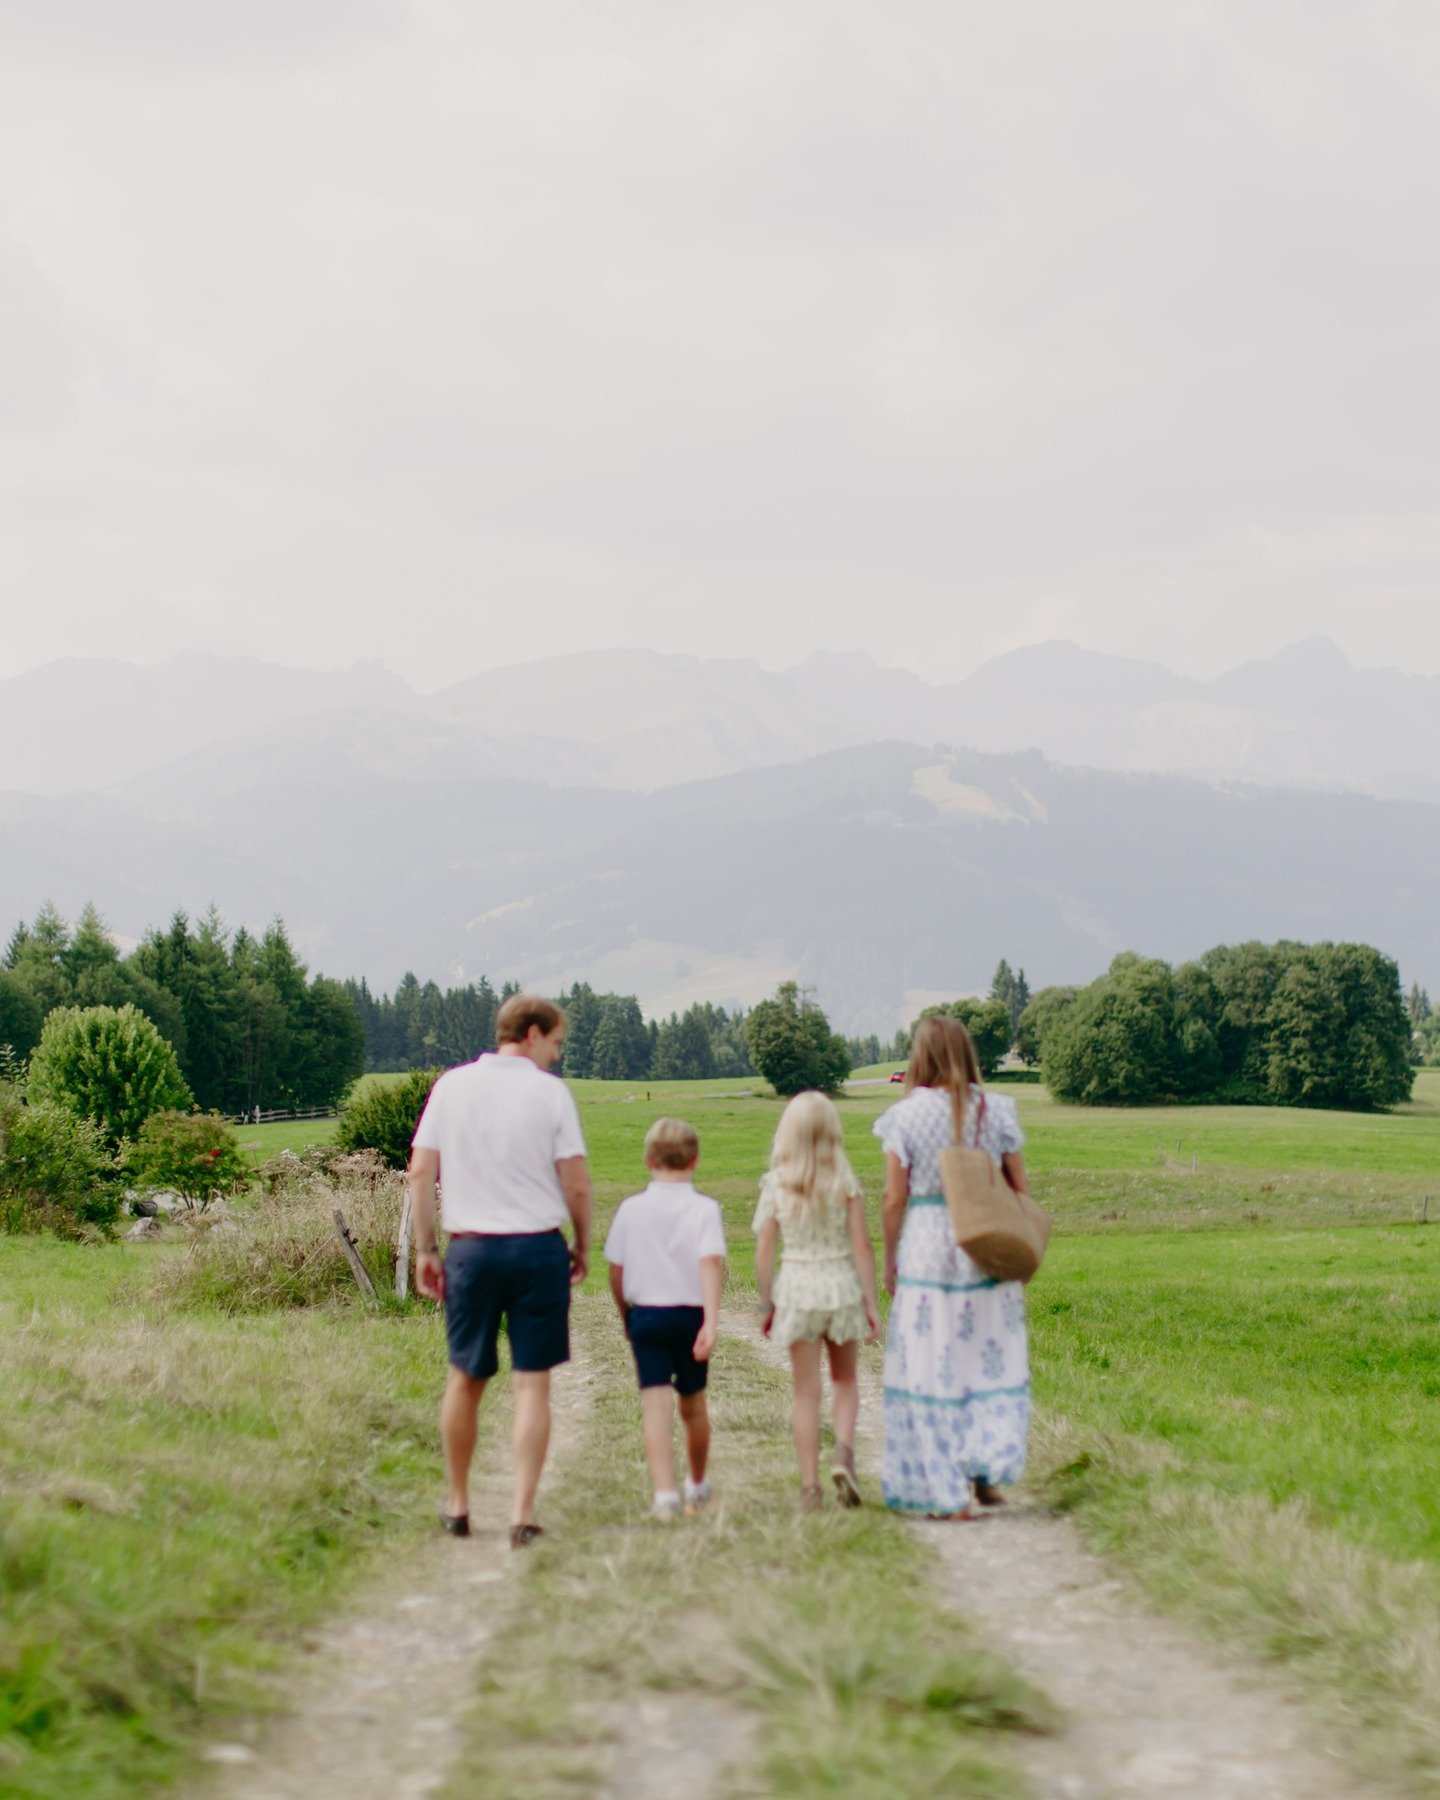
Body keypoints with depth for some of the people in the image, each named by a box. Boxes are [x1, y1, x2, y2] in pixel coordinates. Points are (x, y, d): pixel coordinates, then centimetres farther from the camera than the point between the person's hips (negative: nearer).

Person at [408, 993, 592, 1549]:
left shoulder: (452, 1086, 3)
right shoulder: (549, 1092, -4)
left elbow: (420, 1173, 1)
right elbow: (576, 1184, -4)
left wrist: (424, 1249, 7)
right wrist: (582, 1246, 11)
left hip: (471, 1248, 2)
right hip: (538, 1248, -2)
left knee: (465, 1378, 15)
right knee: (531, 1384, 2)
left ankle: (457, 1506, 25)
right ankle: (522, 1514, -1)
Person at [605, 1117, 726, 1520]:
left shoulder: (631, 1209, 0)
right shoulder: (704, 1209, -6)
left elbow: (616, 1271, 5)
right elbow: (711, 1264, -19)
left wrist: (627, 1315, 20)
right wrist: (711, 1321, -24)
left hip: (645, 1315, 0)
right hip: (690, 1314, 0)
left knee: (656, 1404, -4)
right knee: (693, 1402, 17)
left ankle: (664, 1493, -18)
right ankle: (698, 1486, 36)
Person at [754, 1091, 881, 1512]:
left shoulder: (776, 1184, -5)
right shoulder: (845, 1181, -5)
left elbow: (764, 1251, -4)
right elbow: (862, 1246, -6)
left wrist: (766, 1304, 6)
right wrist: (870, 1302, 0)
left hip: (796, 1287, 0)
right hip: (842, 1286, 0)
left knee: (806, 1391, 7)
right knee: (845, 1380, 18)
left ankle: (810, 1486, 7)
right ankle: (844, 1452, -6)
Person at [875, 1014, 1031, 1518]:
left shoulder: (905, 1116, -5)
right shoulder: (995, 1111, 0)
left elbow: (894, 1198, -5)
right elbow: (1020, 1189, 3)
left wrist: (889, 1259, 7)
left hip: (927, 1250, -2)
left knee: (932, 1368, 5)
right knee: (992, 1360, 15)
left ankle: (949, 1494, 6)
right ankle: (986, 1468, 1)